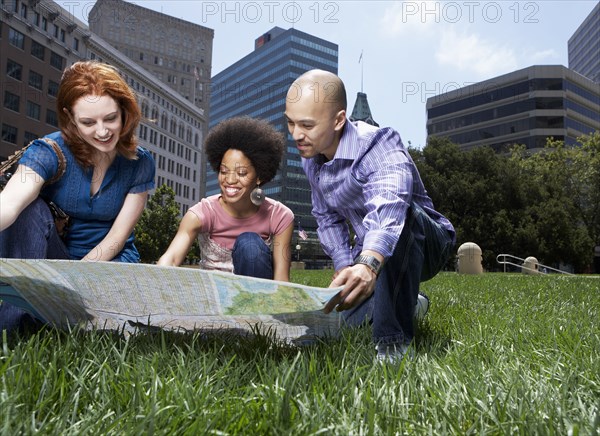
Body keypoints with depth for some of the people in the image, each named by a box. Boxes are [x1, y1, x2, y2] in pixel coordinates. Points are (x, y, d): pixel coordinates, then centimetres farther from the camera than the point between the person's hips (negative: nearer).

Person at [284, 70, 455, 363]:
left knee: (401, 216, -40)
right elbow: (326, 218, 8)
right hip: (367, 255, 7)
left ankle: (394, 341, -31)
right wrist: (344, 265, -4)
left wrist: (368, 264, -69)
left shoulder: (379, 146, -29)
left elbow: (388, 206, -52)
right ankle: (408, 303, 26)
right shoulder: (310, 157, -5)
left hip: (424, 245, -7)